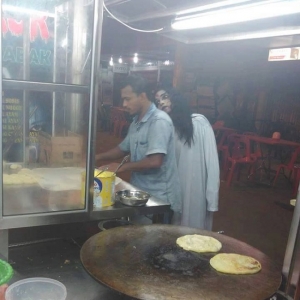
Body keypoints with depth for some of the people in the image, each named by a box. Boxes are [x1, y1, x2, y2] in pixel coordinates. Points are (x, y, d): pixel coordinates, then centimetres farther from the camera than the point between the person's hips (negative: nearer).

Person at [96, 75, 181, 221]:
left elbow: (155, 161, -26)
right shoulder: (136, 122, 9)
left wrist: (124, 167, -13)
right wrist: (98, 157, 6)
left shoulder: (159, 121, -18)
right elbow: (123, 149, 21)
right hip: (141, 194, 8)